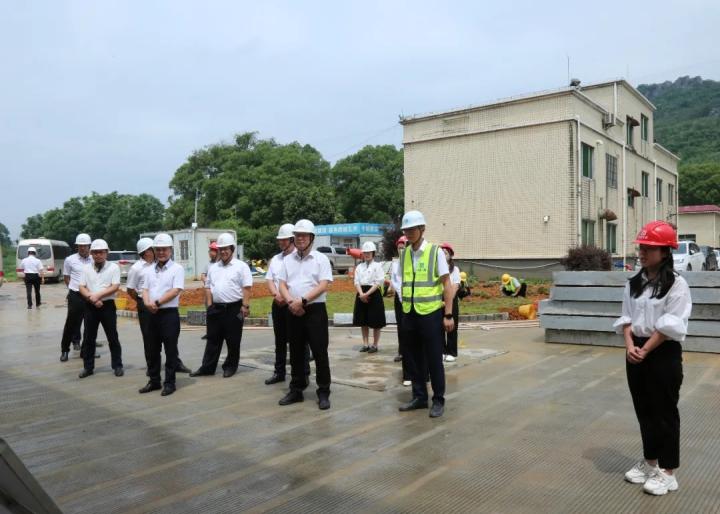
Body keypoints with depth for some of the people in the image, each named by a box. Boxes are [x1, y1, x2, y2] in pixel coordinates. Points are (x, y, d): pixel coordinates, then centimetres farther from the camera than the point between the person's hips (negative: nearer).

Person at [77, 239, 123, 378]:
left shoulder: (114, 267, -2)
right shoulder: (86, 268, 8)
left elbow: (115, 287, -10)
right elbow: (82, 288, 2)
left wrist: (98, 295, -16)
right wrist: (92, 298, -14)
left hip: (108, 305, -3)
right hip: (90, 307, 3)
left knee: (113, 338, 3)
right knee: (88, 338, 8)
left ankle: (117, 366, 12)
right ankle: (88, 367, 19)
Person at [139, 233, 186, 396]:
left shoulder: (177, 269, -4)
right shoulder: (149, 270, 13)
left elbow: (175, 291, -13)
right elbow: (145, 290, 8)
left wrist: (157, 302, -18)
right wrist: (148, 303, -12)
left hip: (170, 314, -6)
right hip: (152, 314, 6)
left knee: (170, 350, 0)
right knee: (153, 350, 13)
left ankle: (169, 383, 9)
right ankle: (154, 381, 24)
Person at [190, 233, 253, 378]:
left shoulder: (241, 266, -4)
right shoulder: (213, 268, 13)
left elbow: (247, 288, -9)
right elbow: (208, 287, 16)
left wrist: (245, 306, -16)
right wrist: (209, 305, 6)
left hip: (234, 308, -5)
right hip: (216, 308, 5)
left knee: (233, 341, 5)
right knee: (213, 339, 10)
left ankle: (230, 367, 17)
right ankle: (207, 367, 17)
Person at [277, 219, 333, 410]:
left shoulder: (321, 259, -2)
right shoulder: (287, 260, 11)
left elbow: (323, 286, -11)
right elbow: (282, 285, 6)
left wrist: (302, 301, -17)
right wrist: (291, 302, -12)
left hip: (315, 310, -4)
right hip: (293, 312, 4)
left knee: (320, 353, -1)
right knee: (296, 352, 12)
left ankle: (323, 393, 7)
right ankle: (296, 390, 22)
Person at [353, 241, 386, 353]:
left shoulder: (377, 266, -3)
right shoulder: (359, 267, 11)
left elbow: (379, 282, -10)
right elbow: (356, 282, 3)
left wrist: (367, 294, -17)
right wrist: (361, 294, -14)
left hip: (374, 294, -5)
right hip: (361, 295, 5)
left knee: (375, 322, 1)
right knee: (363, 321, 9)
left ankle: (375, 345, 10)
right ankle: (365, 344, 19)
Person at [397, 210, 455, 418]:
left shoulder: (435, 251, -8)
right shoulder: (404, 254, 6)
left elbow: (447, 284, -7)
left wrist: (448, 315, -10)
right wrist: (404, 308, 10)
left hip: (431, 313, -5)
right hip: (409, 314, 5)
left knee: (434, 359, 4)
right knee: (415, 358, 13)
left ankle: (438, 400, 19)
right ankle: (419, 397, 27)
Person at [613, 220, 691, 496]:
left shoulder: (676, 284, -11)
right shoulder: (634, 283, 8)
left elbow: (670, 326, -16)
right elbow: (626, 318, 7)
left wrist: (644, 350, -15)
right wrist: (630, 346, -8)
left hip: (664, 354, -6)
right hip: (636, 353, 6)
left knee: (665, 412, 2)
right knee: (643, 410, 15)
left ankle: (667, 472, 15)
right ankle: (649, 462, 31)